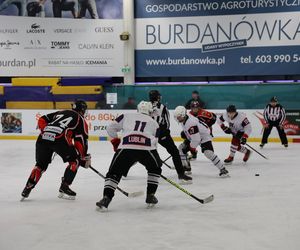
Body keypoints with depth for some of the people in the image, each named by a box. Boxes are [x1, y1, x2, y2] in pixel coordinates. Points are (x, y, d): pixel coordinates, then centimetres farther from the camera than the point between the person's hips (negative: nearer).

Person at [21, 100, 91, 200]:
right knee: (75, 160, 14)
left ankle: (27, 189, 18)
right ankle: (64, 187, 8)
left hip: (43, 138, 5)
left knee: (41, 164, 23)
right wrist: (85, 157, 16)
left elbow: (42, 120, 25)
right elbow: (81, 140, 9)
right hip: (59, 139, -5)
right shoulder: (80, 119, 18)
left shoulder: (60, 112, 32)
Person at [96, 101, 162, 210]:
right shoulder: (154, 123, 29)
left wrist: (115, 140, 38)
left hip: (126, 147, -1)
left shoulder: (126, 116, 27)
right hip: (147, 148, 1)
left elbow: (110, 128, 22)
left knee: (114, 173, 12)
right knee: (155, 169, 29)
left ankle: (106, 198, -4)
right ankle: (150, 196, 25)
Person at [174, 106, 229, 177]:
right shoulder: (183, 119, -6)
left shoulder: (190, 123, -35)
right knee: (181, 148, 6)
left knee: (208, 153, -28)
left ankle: (222, 169, -18)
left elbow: (196, 139, -34)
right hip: (193, 137, 10)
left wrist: (192, 148, -20)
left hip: (204, 136, -10)